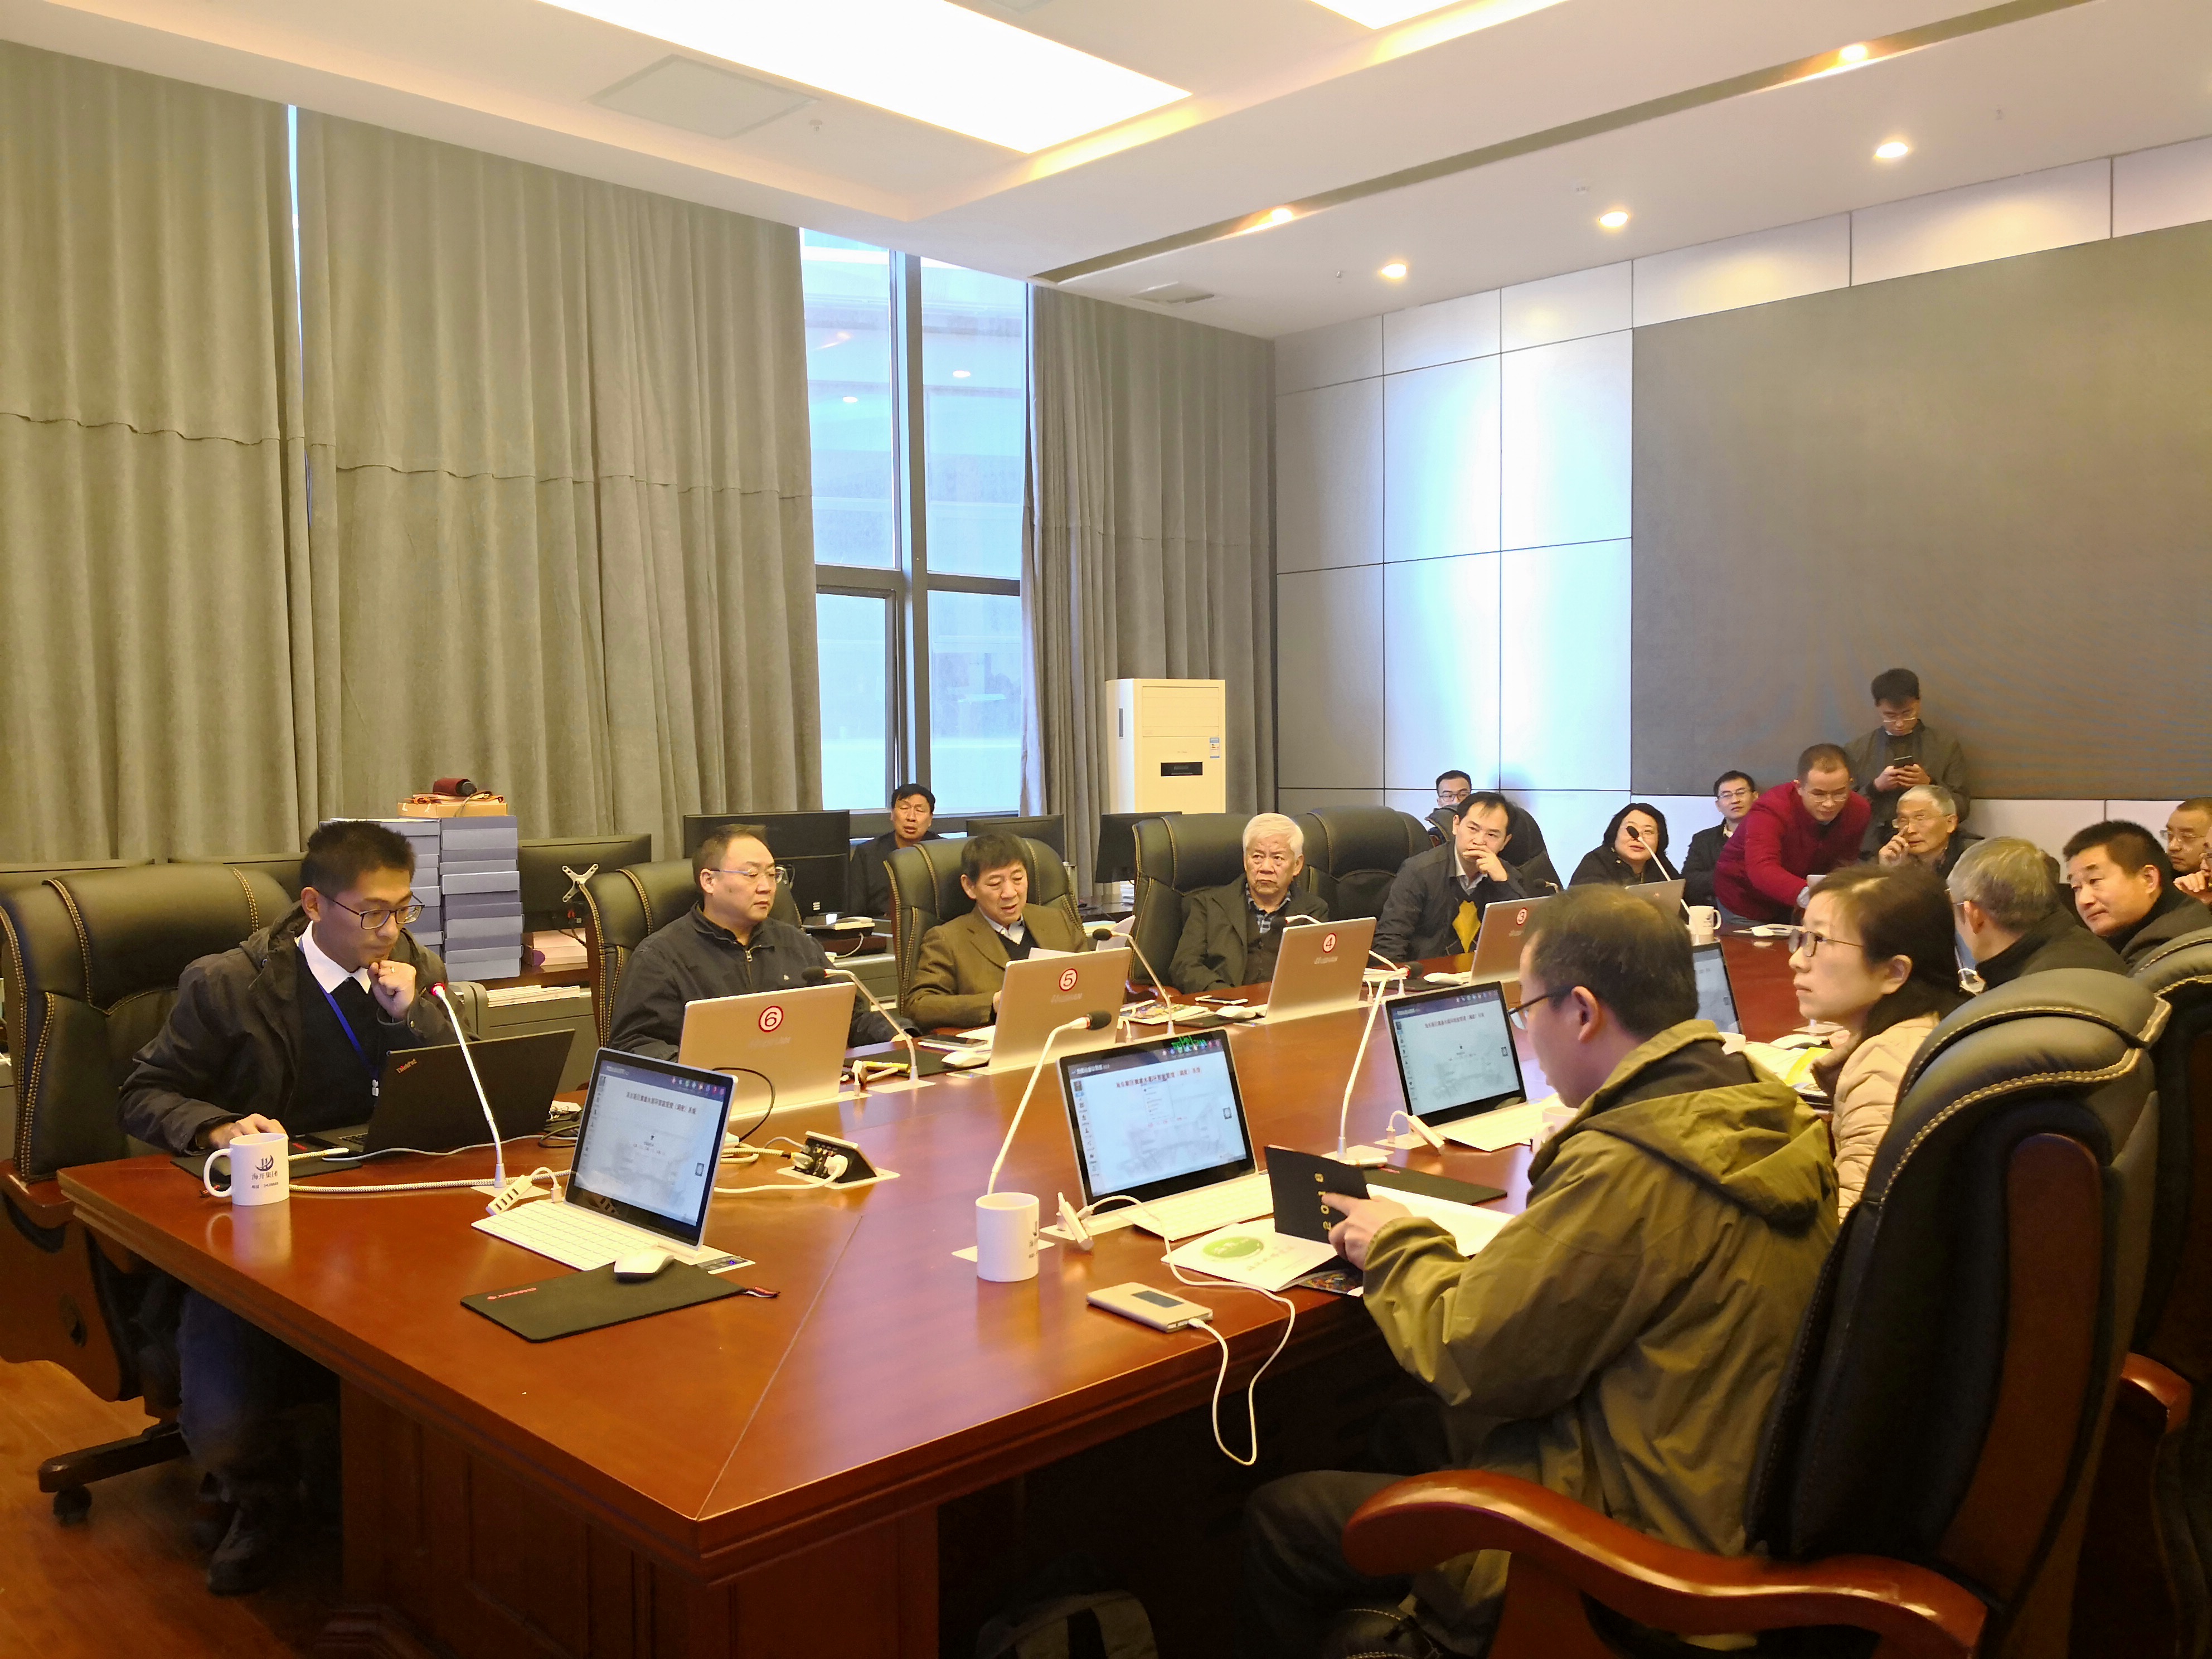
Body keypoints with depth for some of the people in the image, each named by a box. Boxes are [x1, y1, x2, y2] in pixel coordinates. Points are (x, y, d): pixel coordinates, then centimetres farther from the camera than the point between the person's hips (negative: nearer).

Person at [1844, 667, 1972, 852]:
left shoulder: (1947, 745, 9)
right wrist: (1876, 787, -8)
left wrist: (1930, 785, -8)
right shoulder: (1857, 749, 9)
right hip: (1874, 850, 0)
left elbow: (1962, 809, 8)